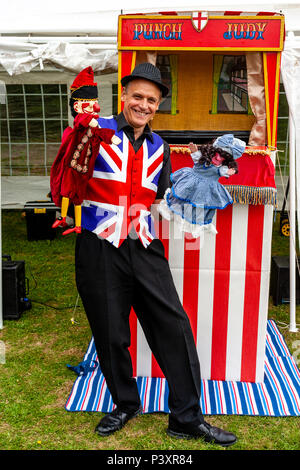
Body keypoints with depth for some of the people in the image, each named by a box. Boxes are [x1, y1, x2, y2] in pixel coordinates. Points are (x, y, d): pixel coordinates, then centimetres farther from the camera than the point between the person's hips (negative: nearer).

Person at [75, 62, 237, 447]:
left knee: (174, 326, -2)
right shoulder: (97, 130, 0)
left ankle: (187, 418, 13)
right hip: (99, 248, -3)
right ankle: (125, 404, 32)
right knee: (111, 333, 7)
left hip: (144, 249, 4)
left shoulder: (158, 147, 15)